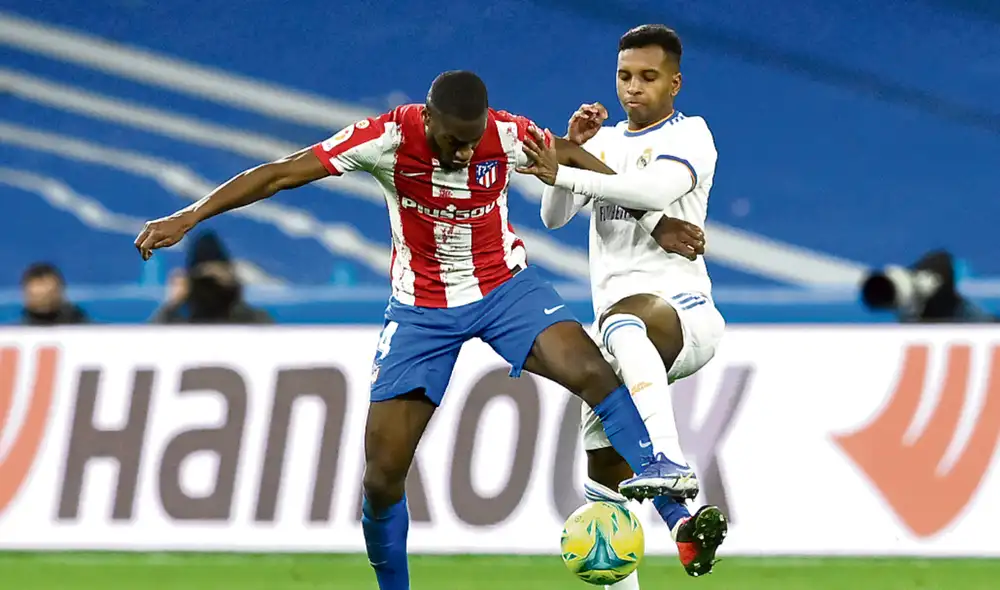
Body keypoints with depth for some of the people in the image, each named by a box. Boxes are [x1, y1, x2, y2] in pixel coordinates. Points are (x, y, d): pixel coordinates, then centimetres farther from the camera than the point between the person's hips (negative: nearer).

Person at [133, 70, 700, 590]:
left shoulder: (509, 136, -19)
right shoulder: (389, 139, -23)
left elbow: (590, 170, -1)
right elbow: (279, 174, -22)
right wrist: (187, 218, -26)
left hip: (505, 285, 0)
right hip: (422, 307, 0)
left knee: (591, 372, -28)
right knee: (382, 473, -2)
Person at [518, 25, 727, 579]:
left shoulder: (689, 134, 3)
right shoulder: (604, 141, 21)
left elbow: (655, 189, -18)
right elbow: (554, 217, 12)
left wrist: (563, 174, -22)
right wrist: (572, 149, -4)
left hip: (684, 309, -8)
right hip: (619, 316, 8)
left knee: (624, 321, -43)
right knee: (603, 468, 4)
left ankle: (668, 463, -59)